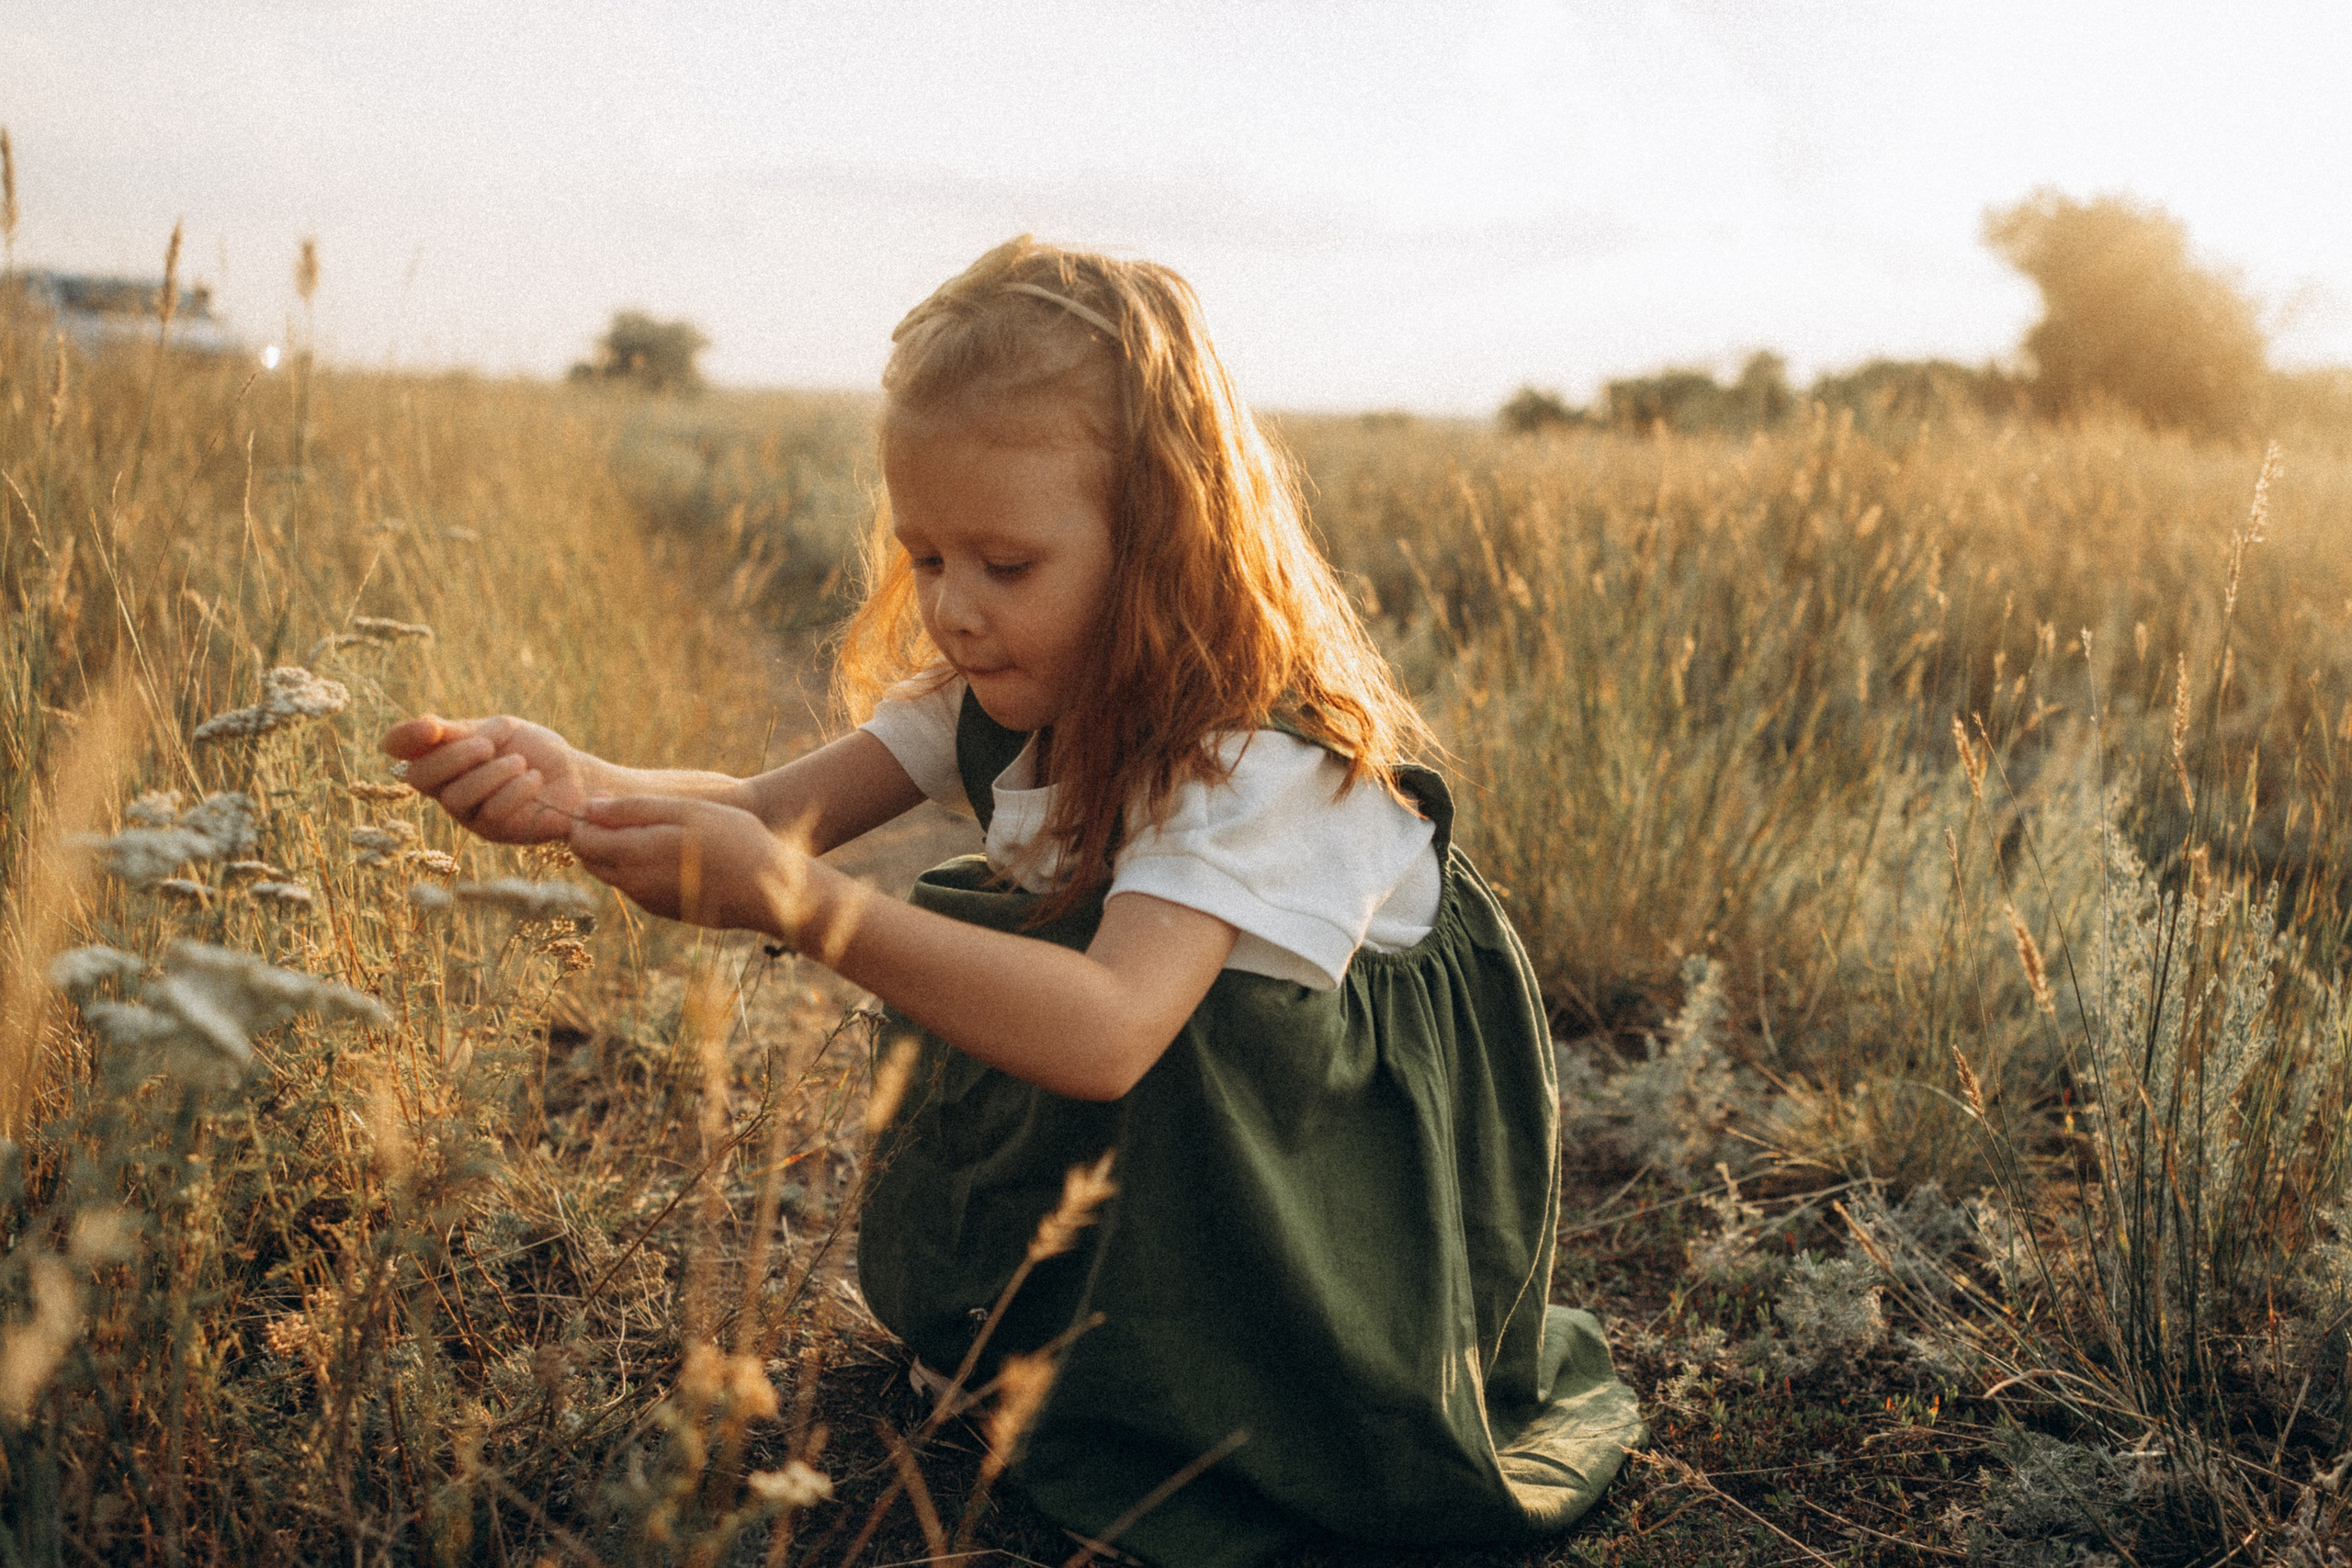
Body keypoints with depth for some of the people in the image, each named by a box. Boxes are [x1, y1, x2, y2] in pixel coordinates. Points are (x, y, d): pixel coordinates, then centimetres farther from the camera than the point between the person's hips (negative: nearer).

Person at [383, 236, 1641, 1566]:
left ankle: (1193, 1440, -9)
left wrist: (800, 905, -54)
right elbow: (780, 813, -18)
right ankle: (1039, 1326, 9)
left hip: (1380, 1130, -8)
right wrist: (582, 791, -38)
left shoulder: (1263, 752, -33)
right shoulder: (998, 693, -8)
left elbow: (1112, 1030, -47)